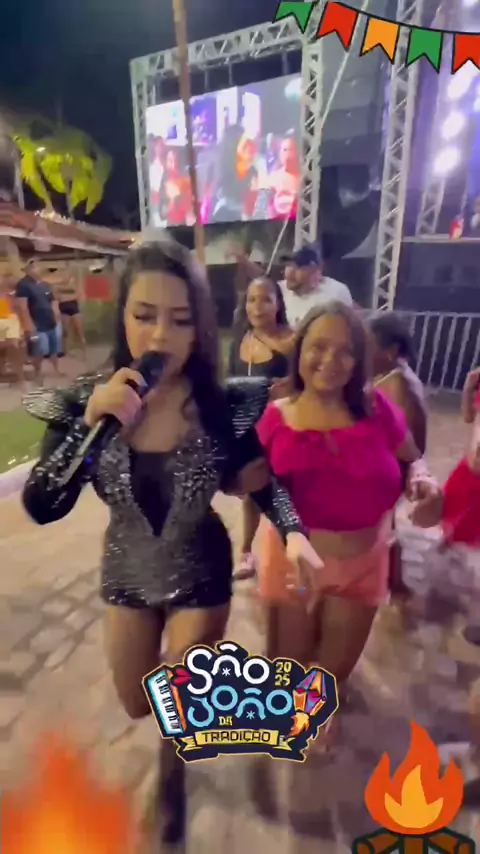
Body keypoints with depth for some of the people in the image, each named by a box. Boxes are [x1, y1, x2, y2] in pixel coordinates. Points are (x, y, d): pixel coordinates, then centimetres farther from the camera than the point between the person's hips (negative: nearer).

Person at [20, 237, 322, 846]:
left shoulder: (226, 406, -22)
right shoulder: (85, 401, -18)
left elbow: (261, 483, -7)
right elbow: (42, 509, -20)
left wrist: (293, 532, -26)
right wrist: (92, 421, -33)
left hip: (201, 574, -2)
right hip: (127, 574, 3)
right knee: (137, 706, 26)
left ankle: (170, 787, 57)